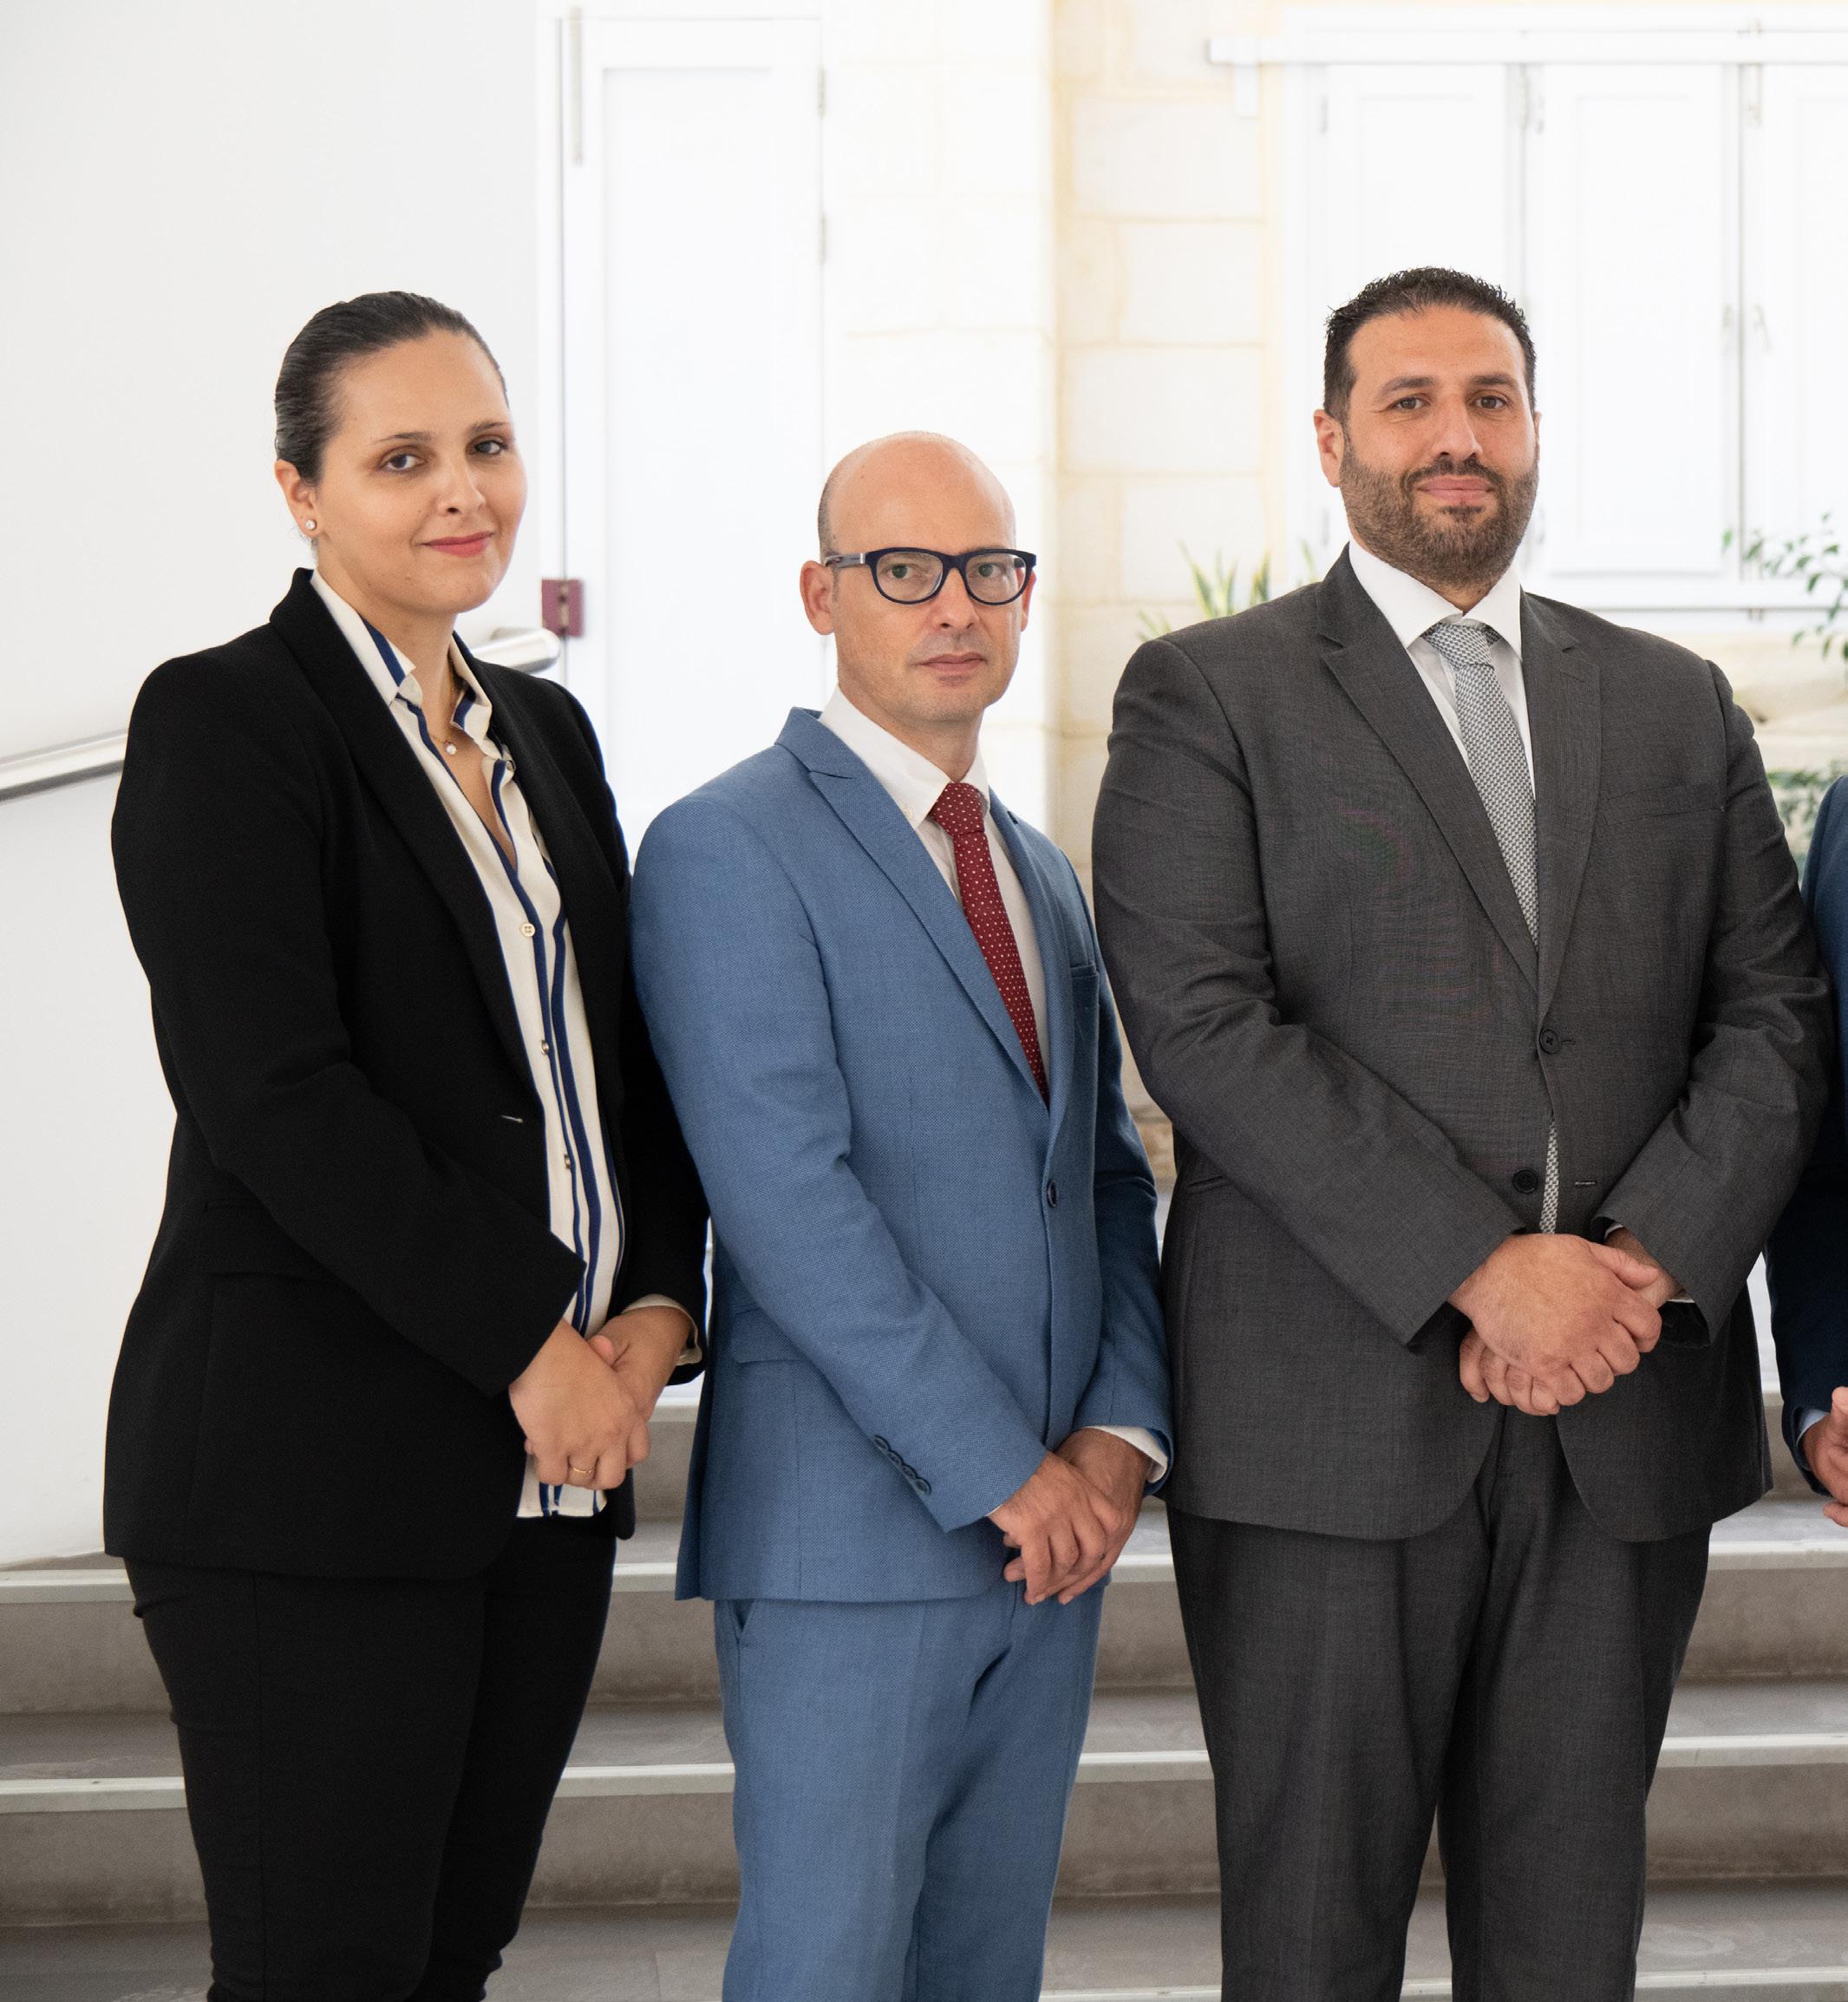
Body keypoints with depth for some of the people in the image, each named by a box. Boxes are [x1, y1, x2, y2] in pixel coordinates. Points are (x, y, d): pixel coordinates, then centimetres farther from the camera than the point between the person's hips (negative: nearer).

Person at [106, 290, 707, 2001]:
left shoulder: (545, 732, 17)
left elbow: (630, 1055, 17)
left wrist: (656, 1304, -1)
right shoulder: (225, 722, -6)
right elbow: (271, 1091, -16)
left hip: (551, 1459, 7)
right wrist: (526, 1341, -15)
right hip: (313, 1461, -7)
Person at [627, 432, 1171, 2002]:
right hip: (850, 1532, -7)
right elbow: (789, 1197, -16)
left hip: (1052, 1525, 7)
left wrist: (1122, 1431, -1)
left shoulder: (1041, 872, 18)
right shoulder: (729, 850, -8)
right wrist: (999, 1471, -17)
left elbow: (1110, 1177, 17)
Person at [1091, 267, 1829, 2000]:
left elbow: (1773, 1012, 9)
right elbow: (1203, 1022, -9)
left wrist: (1652, 1257, -9)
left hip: (1628, 1415, 4)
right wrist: (1478, 1269, -16)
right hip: (1335, 1417, -3)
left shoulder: (1676, 706, 16)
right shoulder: (1208, 696, 3)